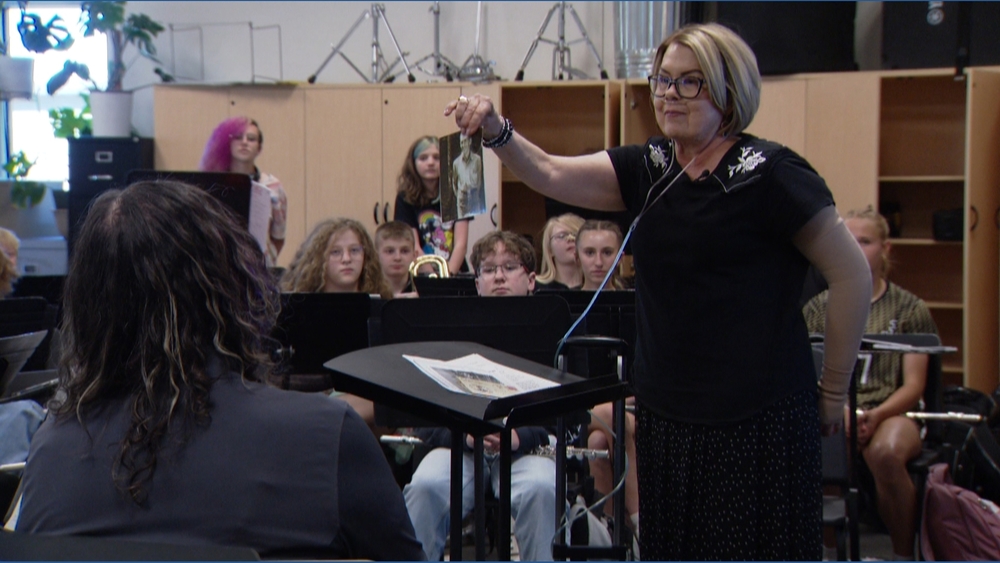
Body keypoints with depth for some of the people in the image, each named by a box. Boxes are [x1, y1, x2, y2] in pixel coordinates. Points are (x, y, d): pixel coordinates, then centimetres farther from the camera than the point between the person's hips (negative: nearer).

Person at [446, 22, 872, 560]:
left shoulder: (769, 173, -10)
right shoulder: (648, 169, 9)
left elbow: (852, 275, -7)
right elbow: (551, 174, -3)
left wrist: (833, 392, -1)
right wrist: (494, 129, -22)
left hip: (756, 418, -6)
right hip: (663, 411, 6)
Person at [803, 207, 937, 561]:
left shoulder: (910, 309, 12)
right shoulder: (819, 307, 17)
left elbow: (914, 386, 5)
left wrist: (876, 415, -16)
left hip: (892, 412, -1)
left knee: (885, 453, -39)